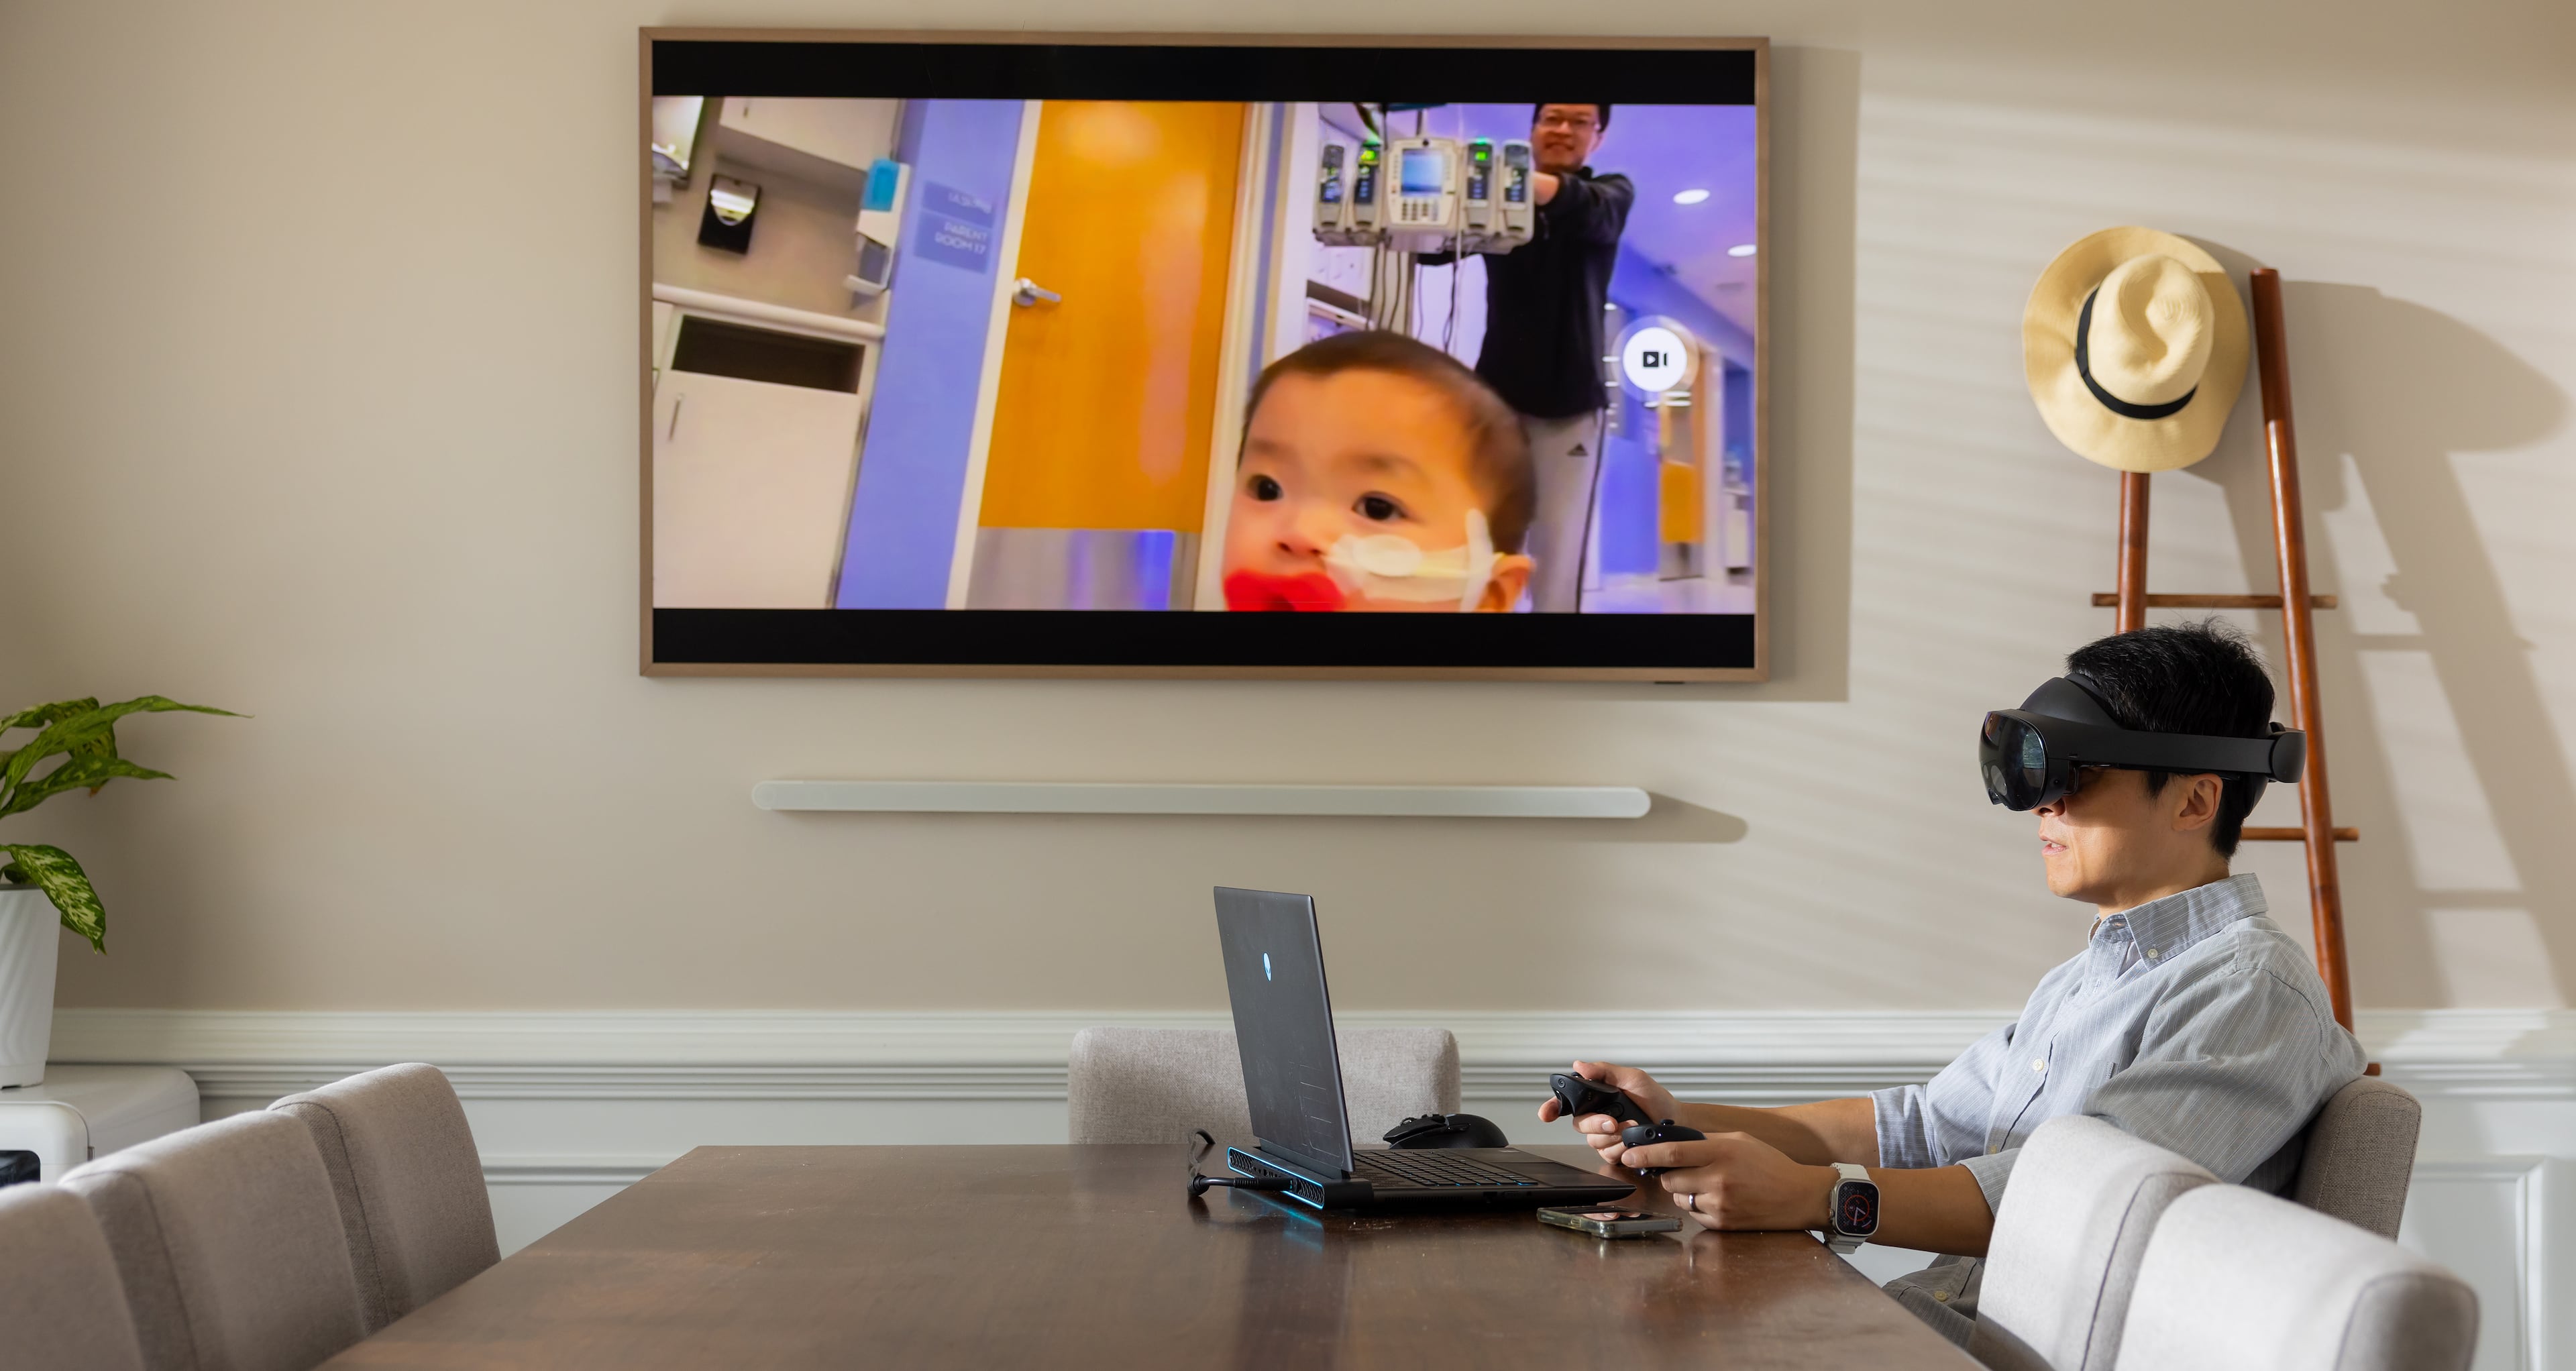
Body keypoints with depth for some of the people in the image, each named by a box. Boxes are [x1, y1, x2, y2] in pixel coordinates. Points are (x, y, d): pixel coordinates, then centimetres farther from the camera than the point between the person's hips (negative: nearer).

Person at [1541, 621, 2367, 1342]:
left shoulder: (2250, 986, -10)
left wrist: (1812, 1196, -31)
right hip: (1935, 1313, 9)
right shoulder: (2085, 979, 24)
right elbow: (1927, 1128, 23)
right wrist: (1682, 1124, 10)